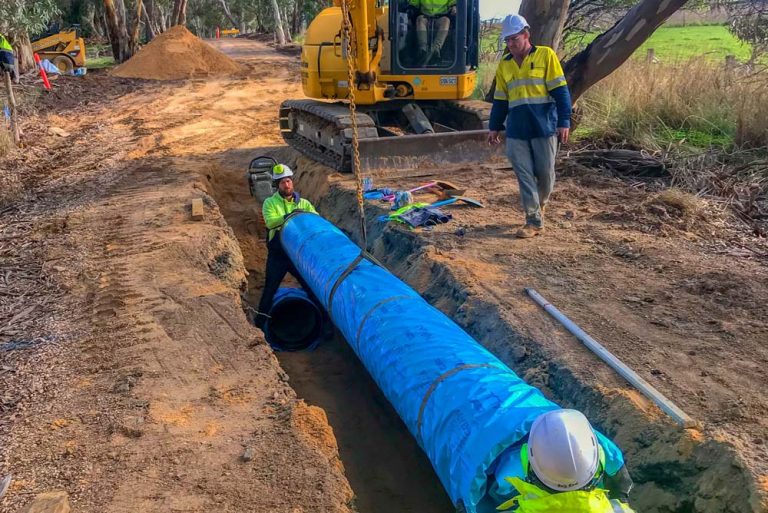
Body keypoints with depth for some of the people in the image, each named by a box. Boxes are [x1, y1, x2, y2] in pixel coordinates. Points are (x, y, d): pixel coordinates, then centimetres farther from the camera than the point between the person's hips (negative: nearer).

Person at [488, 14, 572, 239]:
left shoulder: (546, 55, -2)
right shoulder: (504, 64, 11)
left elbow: (560, 91, -5)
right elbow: (500, 100, 18)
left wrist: (564, 121, -11)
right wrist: (494, 126, 15)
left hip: (544, 127, -3)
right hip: (516, 131, 3)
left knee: (545, 172, 4)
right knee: (525, 176, 0)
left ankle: (540, 205, 32)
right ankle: (534, 221, 6)